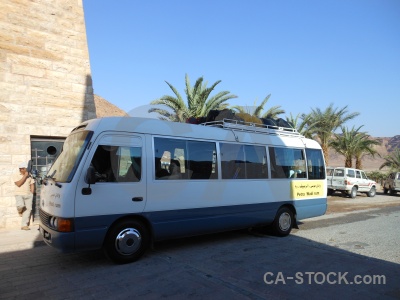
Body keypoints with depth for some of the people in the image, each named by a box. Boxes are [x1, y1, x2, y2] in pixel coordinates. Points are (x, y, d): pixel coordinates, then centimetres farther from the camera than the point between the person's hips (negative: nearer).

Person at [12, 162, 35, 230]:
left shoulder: (29, 176, 10)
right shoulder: (16, 175, -1)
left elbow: (32, 185, 14)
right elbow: (18, 184, -15)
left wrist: (31, 194, 6)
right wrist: (25, 176, -15)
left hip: (28, 195, 4)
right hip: (19, 194, -3)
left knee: (28, 209, -2)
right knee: (21, 205, -28)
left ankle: (24, 225, 4)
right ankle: (20, 211, 11)